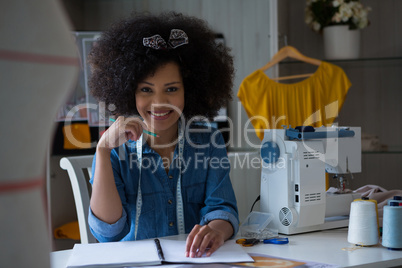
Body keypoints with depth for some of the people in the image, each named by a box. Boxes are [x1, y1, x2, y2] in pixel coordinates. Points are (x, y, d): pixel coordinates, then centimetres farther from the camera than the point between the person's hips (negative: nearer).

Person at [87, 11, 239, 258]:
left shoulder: (209, 143, 4)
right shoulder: (117, 150, 1)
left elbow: (221, 207, -5)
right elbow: (108, 232, -9)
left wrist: (216, 229, -28)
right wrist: (104, 149, -16)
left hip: (197, 261, 1)